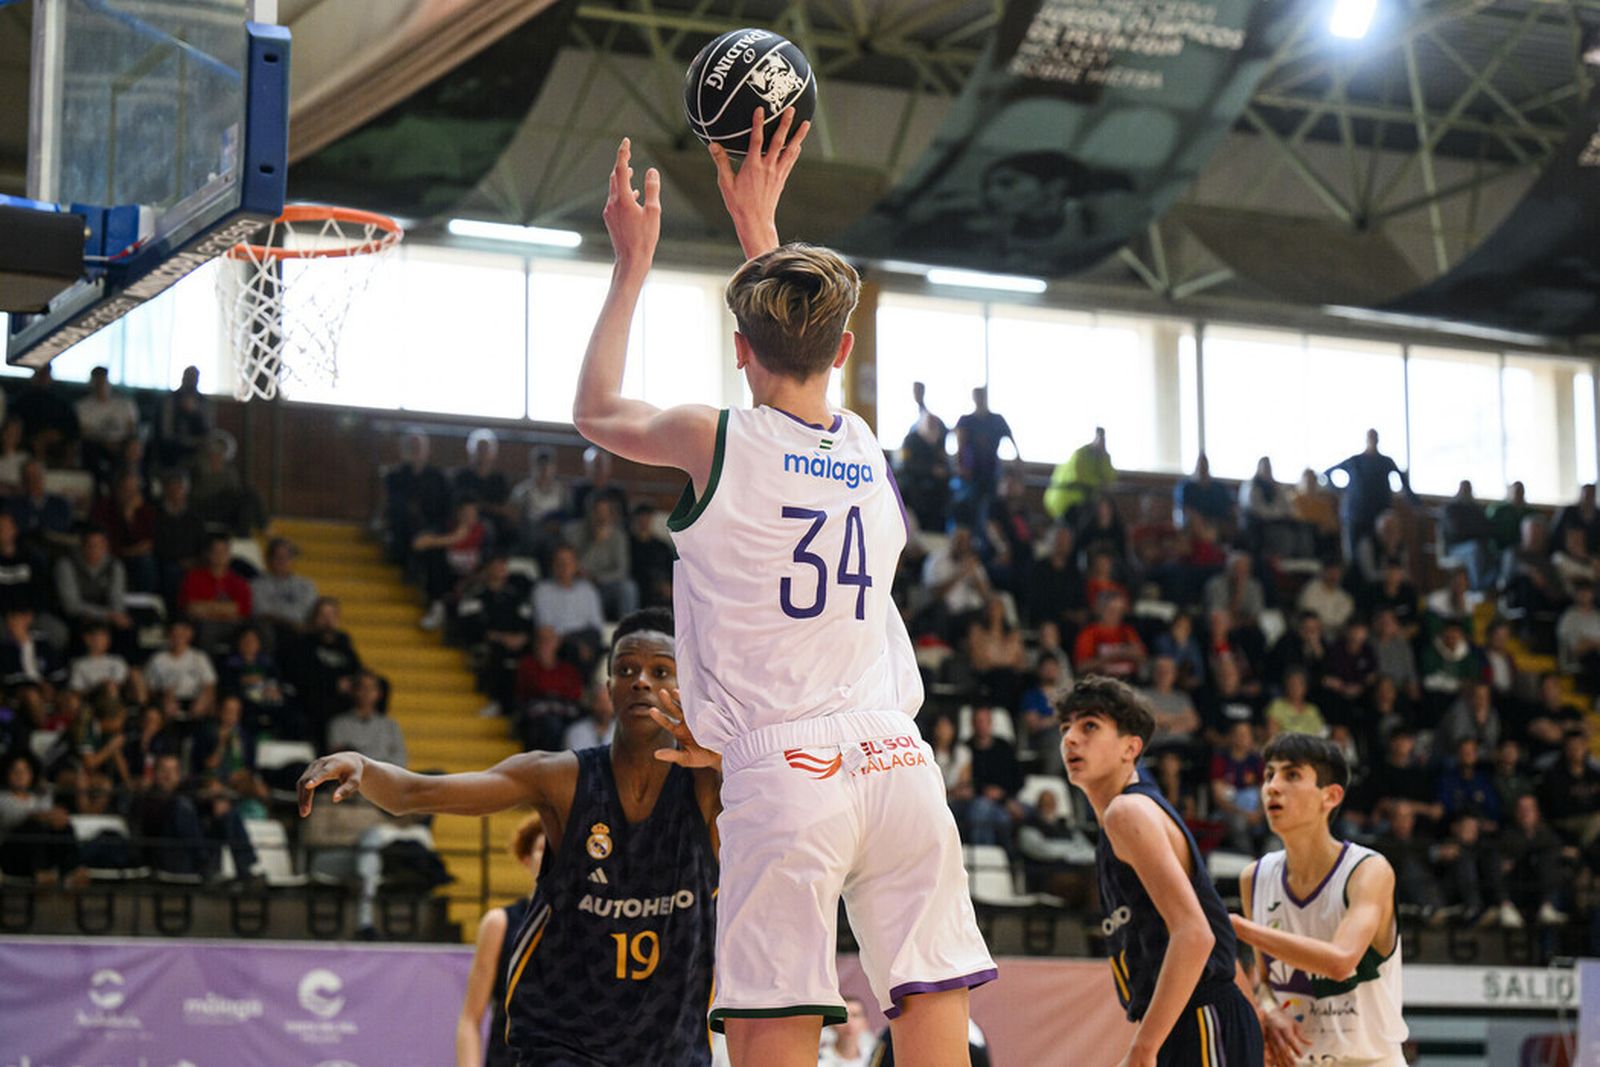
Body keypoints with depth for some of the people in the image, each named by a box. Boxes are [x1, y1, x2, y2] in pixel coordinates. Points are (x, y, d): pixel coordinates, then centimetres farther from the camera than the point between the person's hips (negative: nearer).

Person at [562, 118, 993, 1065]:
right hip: (898, 757, 4)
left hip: (784, 771, -4)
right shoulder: (871, 446, 12)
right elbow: (804, 367, 35)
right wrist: (759, 222, 43)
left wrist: (634, 262, 28)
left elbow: (598, 412, 21)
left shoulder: (713, 442, -1)